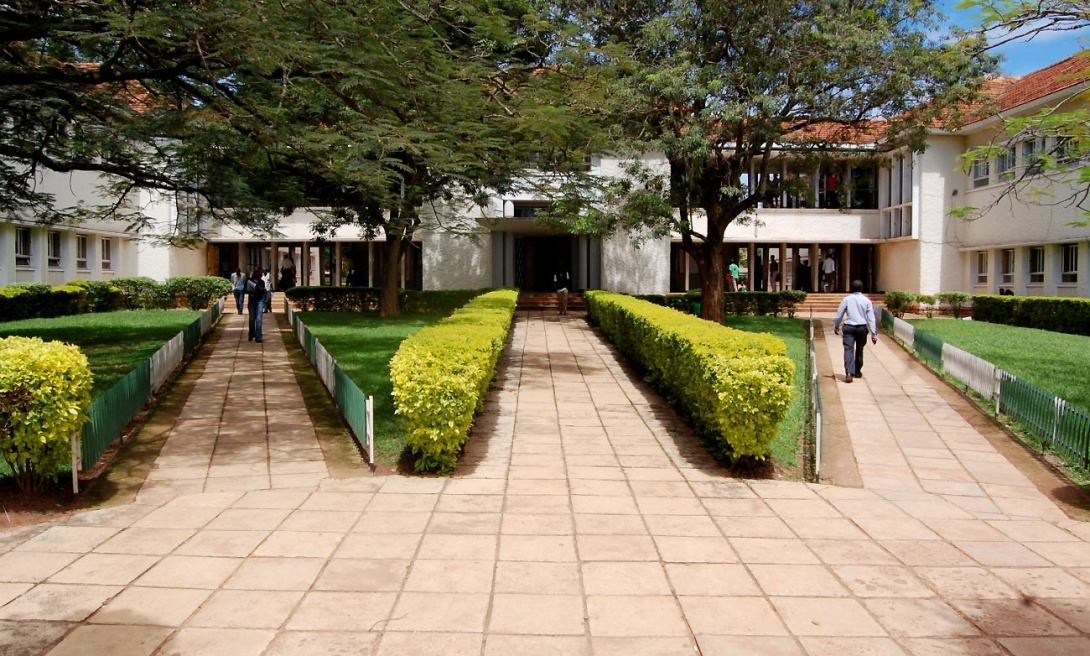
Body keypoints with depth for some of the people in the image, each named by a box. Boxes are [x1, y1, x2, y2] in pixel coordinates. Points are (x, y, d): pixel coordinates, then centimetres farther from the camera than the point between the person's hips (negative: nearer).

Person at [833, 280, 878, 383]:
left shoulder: (847, 299, 1)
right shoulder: (867, 301, 3)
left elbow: (839, 315, 5)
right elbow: (871, 318, 0)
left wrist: (836, 327, 21)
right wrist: (874, 334, 2)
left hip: (849, 328, -2)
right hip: (862, 328, 2)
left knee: (848, 349, -9)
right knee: (859, 350, 19)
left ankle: (849, 373, -26)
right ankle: (857, 372, 33)